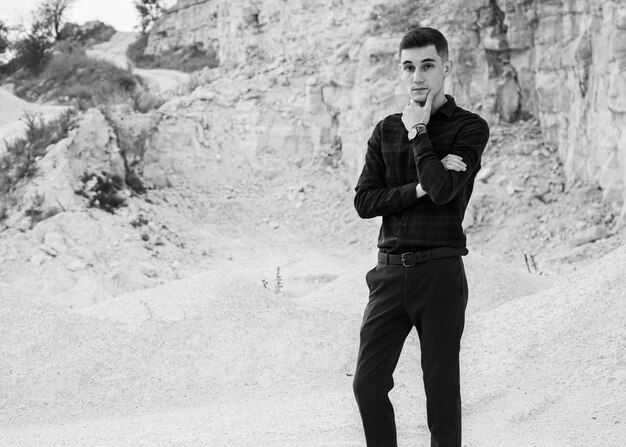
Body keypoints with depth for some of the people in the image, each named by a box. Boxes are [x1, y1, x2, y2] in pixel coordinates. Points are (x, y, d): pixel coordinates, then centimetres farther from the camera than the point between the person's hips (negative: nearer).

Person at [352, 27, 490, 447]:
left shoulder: (470, 127, -1)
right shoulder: (386, 131, 12)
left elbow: (443, 190, -17)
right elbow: (364, 201, 2)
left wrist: (418, 130, -6)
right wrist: (419, 189, -12)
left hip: (440, 270, -4)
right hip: (390, 270, 4)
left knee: (441, 390, 2)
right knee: (368, 383, 2)